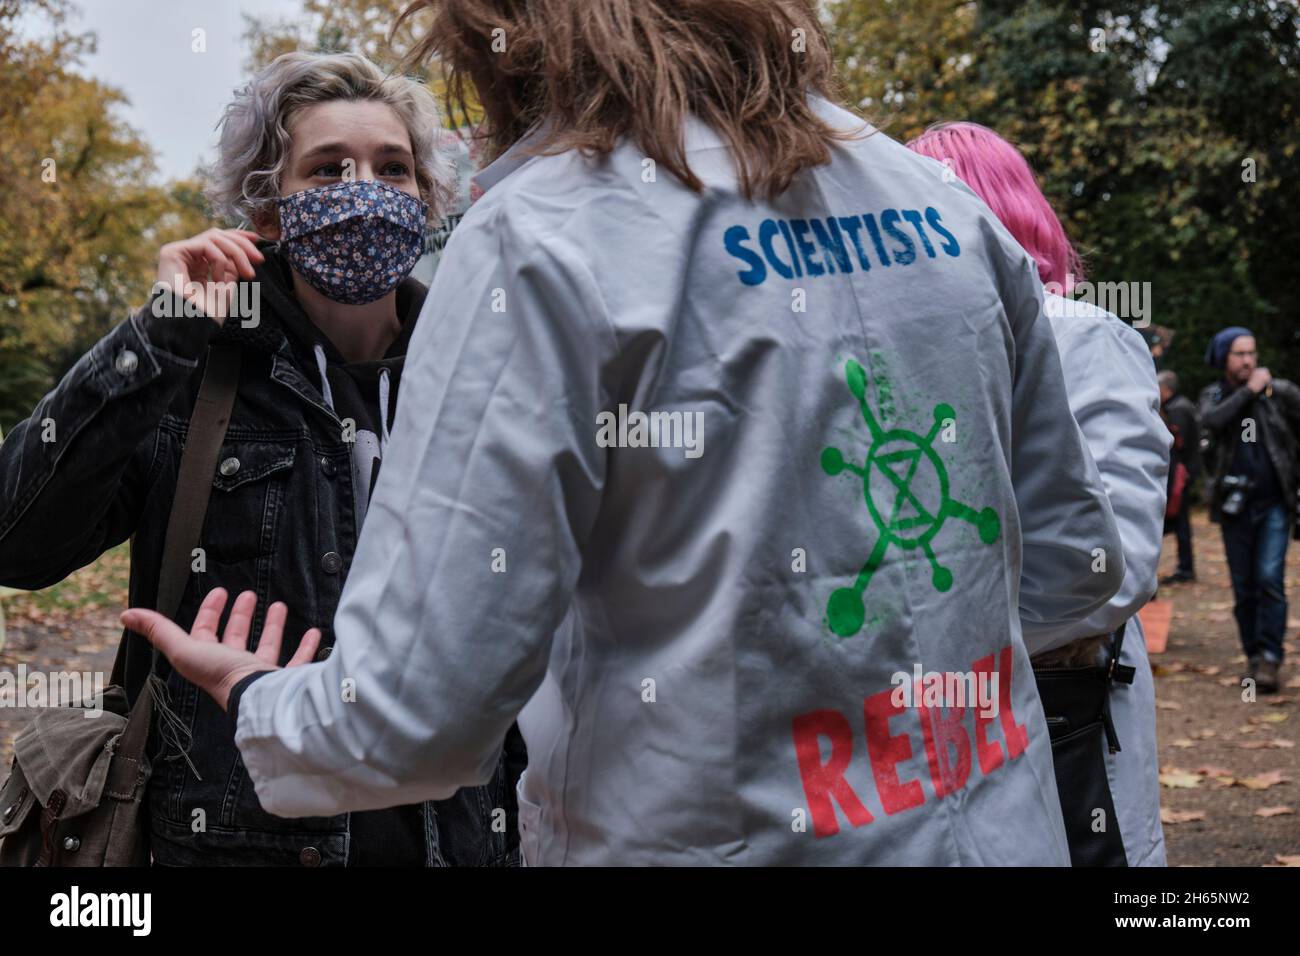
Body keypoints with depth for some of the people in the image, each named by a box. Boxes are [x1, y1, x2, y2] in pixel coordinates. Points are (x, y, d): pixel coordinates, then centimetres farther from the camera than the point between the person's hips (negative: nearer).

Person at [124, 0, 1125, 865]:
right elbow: (1069, 559, 9)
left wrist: (253, 696, 2)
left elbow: (419, 713, -18)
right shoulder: (947, 207, 1)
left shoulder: (541, 240, -17)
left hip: (719, 833, -6)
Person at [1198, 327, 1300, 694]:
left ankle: (1270, 658, -12)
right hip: (1235, 506, 2)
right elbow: (1211, 422, -17)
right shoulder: (1213, 395, 5)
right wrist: (1249, 391, -16)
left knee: (1270, 579, -14)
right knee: (1244, 588, 6)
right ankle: (1253, 656, 17)